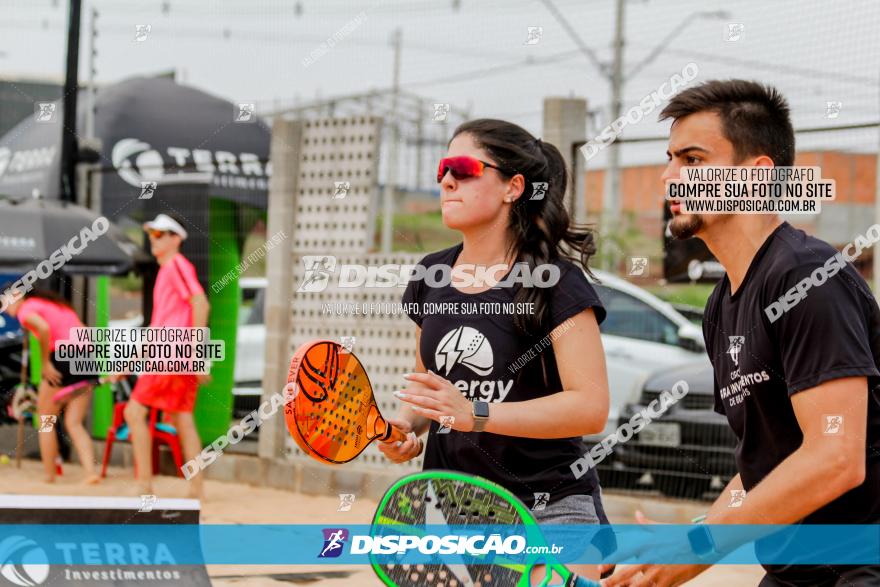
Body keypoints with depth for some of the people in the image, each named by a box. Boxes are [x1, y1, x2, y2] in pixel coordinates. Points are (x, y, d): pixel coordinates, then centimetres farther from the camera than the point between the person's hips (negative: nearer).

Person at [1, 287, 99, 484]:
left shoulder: (26, 309, 2)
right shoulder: (55, 303, 26)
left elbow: (44, 327, -21)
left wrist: (45, 363, -13)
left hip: (63, 356, -7)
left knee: (45, 421, 11)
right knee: (74, 423, 9)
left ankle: (49, 476, 13)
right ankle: (91, 472, -7)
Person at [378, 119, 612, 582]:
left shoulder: (557, 282, -9)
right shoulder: (430, 276, 9)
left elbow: (590, 407, -18)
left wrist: (475, 414, -26)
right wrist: (405, 426, 1)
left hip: (548, 509, -5)